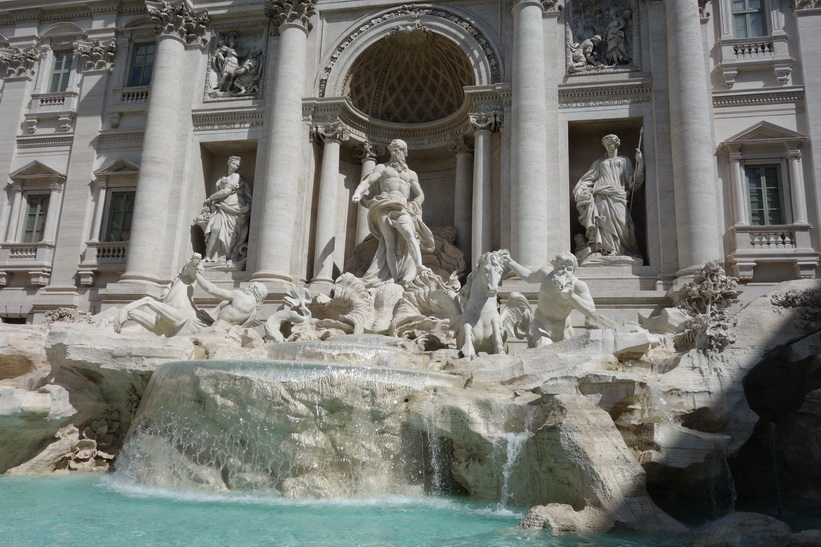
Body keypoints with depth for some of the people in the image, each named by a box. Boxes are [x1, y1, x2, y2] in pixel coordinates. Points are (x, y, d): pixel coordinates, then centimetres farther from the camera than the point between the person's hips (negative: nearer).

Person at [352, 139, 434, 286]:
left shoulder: (411, 174, 27)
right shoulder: (382, 168, 22)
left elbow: (420, 195, 21)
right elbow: (367, 181, 8)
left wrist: (412, 206, 0)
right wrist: (358, 193, -12)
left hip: (402, 209, 2)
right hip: (384, 207, -2)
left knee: (410, 235, -25)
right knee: (390, 243, -14)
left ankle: (419, 267, -42)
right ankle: (395, 279, -25)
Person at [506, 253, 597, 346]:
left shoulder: (578, 285, -20)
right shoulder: (547, 273, -11)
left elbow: (591, 312, -30)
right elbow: (529, 277, 12)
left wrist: (571, 296, -42)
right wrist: (508, 261, 17)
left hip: (561, 331, 1)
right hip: (540, 325, 0)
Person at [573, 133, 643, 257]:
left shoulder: (624, 161, 22)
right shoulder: (600, 162, 25)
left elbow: (632, 180, 13)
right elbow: (588, 178, 16)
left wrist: (639, 162, 3)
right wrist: (580, 189, -1)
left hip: (617, 196, -1)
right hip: (602, 196, 1)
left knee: (620, 222, -17)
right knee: (605, 222, -16)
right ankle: (609, 249, -23)